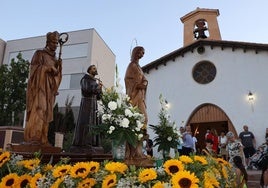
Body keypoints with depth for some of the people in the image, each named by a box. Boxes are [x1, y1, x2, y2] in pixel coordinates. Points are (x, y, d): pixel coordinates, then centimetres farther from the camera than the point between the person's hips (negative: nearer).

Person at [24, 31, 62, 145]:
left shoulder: (54, 58, 22)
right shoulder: (39, 53, 5)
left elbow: (56, 74, 16)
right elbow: (34, 68, -5)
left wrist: (58, 66, -2)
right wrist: (48, 68, -12)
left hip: (49, 88, 6)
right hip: (39, 86, -6)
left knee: (46, 113, -1)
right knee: (37, 111, -17)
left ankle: (42, 139, -2)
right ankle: (32, 137, -19)